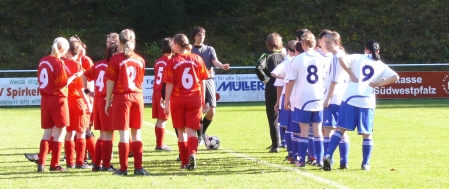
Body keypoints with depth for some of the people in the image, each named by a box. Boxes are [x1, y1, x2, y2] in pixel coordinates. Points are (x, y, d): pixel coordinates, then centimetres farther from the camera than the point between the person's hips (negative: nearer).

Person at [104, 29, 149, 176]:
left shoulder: (116, 59, -7)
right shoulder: (140, 60, 5)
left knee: (124, 134, -3)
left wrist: (108, 102, 0)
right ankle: (138, 167, 7)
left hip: (121, 97, -4)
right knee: (136, 133, 9)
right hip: (137, 96, 4)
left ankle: (123, 168, -1)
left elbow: (110, 83, -6)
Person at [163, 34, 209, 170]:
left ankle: (185, 162, 13)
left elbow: (169, 84, -6)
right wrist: (203, 100, 14)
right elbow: (202, 82, 5)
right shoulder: (197, 59, 1)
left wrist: (167, 103, -1)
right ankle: (192, 153, -26)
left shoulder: (173, 61, -6)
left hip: (178, 100, -1)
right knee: (191, 130, 1)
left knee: (181, 131, 10)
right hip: (194, 99, 1)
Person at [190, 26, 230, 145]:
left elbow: (215, 61, -5)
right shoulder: (190, 50, 6)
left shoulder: (210, 49, 12)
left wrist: (222, 66, -27)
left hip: (208, 81, 2)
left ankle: (202, 132, 19)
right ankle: (200, 136, 3)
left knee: (211, 111, -4)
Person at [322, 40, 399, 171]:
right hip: (367, 101, 0)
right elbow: (395, 77, 1)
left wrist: (351, 74, -1)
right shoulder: (381, 66, 13)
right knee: (367, 134, 10)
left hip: (350, 99, 0)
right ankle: (365, 164, 10)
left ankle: (328, 155, -8)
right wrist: (377, 83, 3)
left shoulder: (357, 58, 10)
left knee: (341, 129, 4)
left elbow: (341, 59, -5)